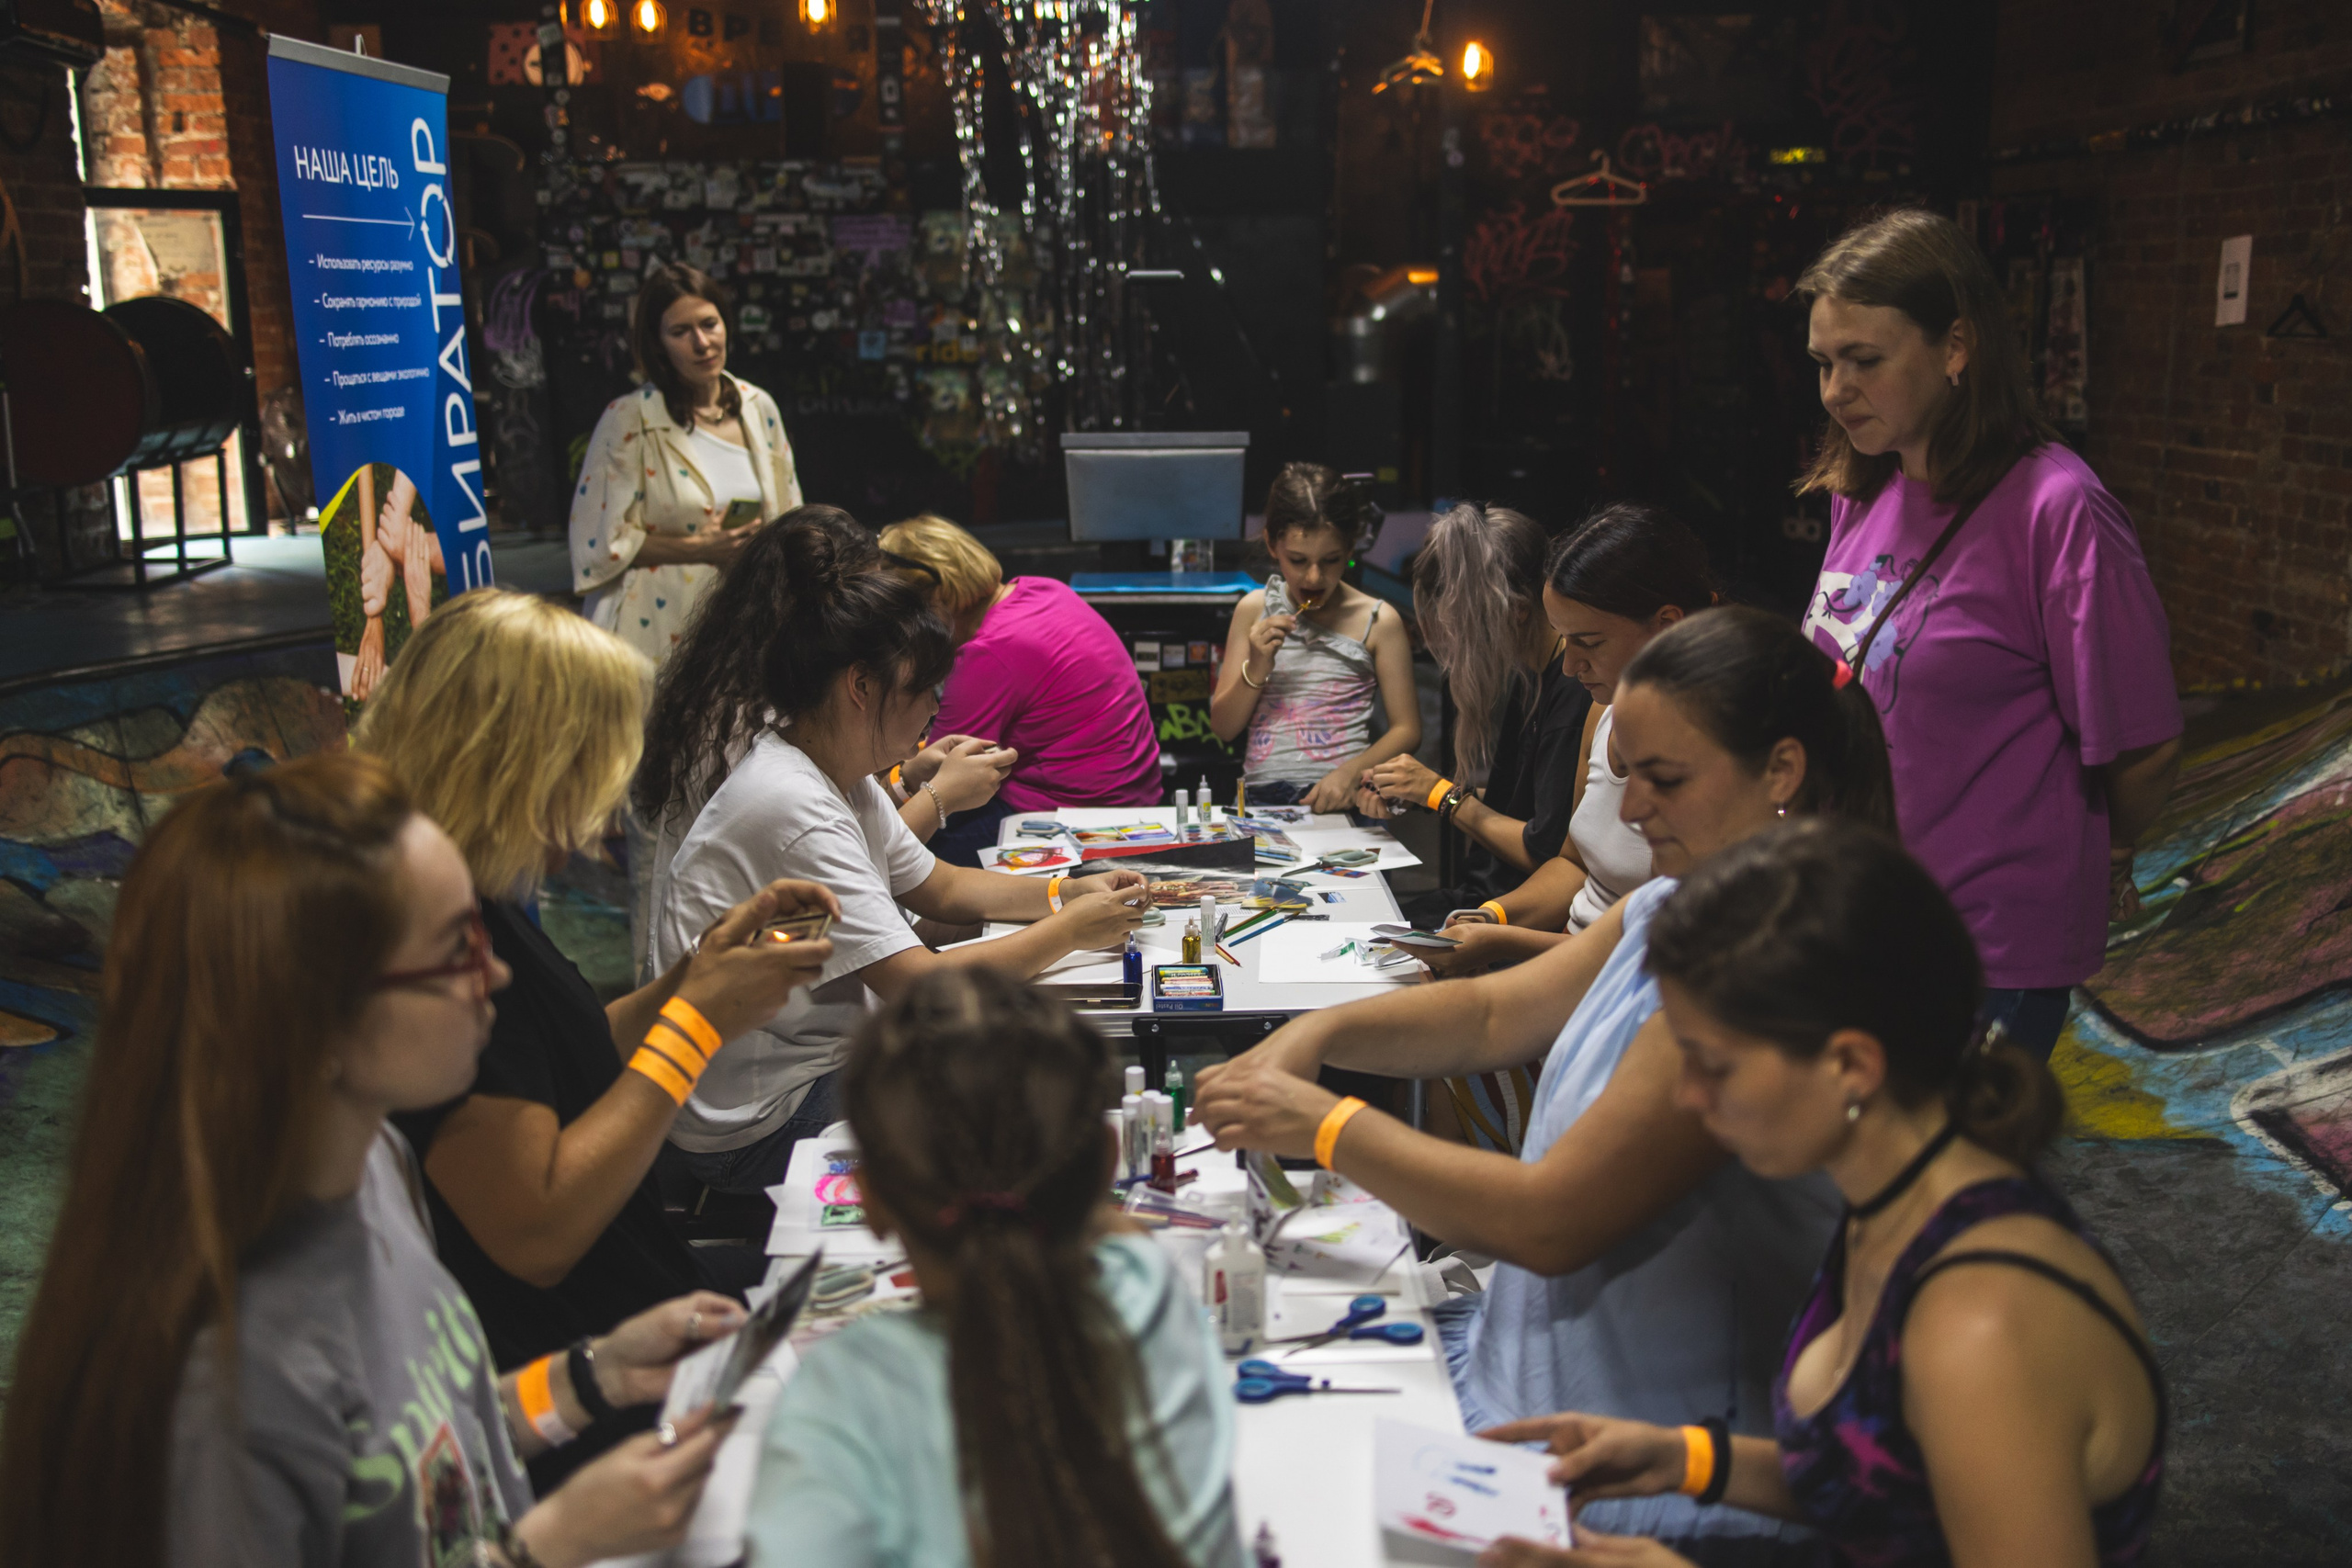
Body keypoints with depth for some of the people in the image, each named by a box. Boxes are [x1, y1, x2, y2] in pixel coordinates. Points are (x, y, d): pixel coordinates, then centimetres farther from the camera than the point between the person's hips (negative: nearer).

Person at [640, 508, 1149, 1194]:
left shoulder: (841, 774, 4)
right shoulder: (793, 808, -27)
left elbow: (938, 886, 17)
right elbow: (919, 983, -27)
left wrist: (1064, 892, 2)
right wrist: (1069, 931, -16)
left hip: (825, 1057, 9)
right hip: (760, 1131, -9)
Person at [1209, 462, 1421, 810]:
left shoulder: (1378, 622, 5)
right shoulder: (1253, 611, 12)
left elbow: (1407, 729, 6)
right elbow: (1222, 729, 12)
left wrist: (1352, 772, -12)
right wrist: (1256, 669, -5)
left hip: (1342, 803, -2)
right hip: (1261, 797, 2)